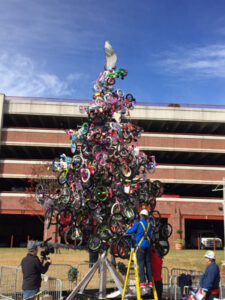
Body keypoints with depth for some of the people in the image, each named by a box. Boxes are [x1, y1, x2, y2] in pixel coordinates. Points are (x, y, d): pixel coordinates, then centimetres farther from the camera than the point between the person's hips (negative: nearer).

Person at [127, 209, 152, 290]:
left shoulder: (137, 224, -5)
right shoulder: (149, 225, 10)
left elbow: (129, 231, -1)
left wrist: (131, 227, 20)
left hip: (140, 246, -4)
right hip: (148, 246, 4)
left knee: (141, 264, -3)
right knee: (148, 263, 8)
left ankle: (142, 282, -7)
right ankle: (150, 282, 9)